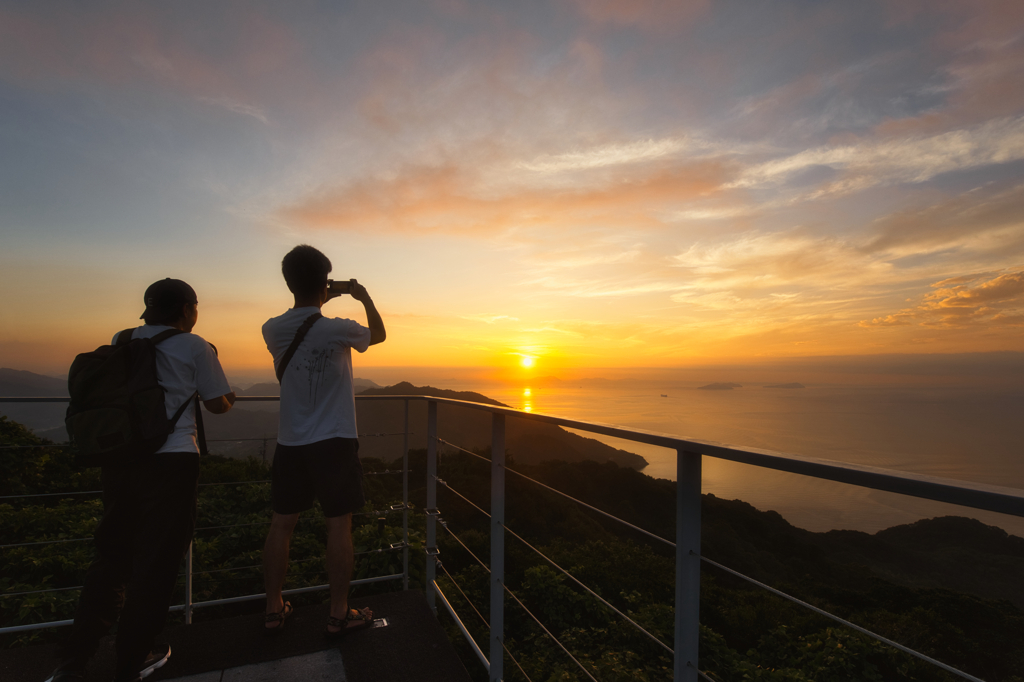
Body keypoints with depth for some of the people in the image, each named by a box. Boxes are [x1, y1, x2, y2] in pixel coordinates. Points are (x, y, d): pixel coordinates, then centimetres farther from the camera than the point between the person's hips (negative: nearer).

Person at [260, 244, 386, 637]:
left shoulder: (273, 330, -3)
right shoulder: (338, 330, -15)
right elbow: (379, 334, 6)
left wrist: (317, 304, 24)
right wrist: (365, 298, 18)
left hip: (290, 443, 5)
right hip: (334, 442, -4)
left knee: (281, 524, 15)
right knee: (339, 525, 5)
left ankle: (273, 610, 29)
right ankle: (339, 614, 15)